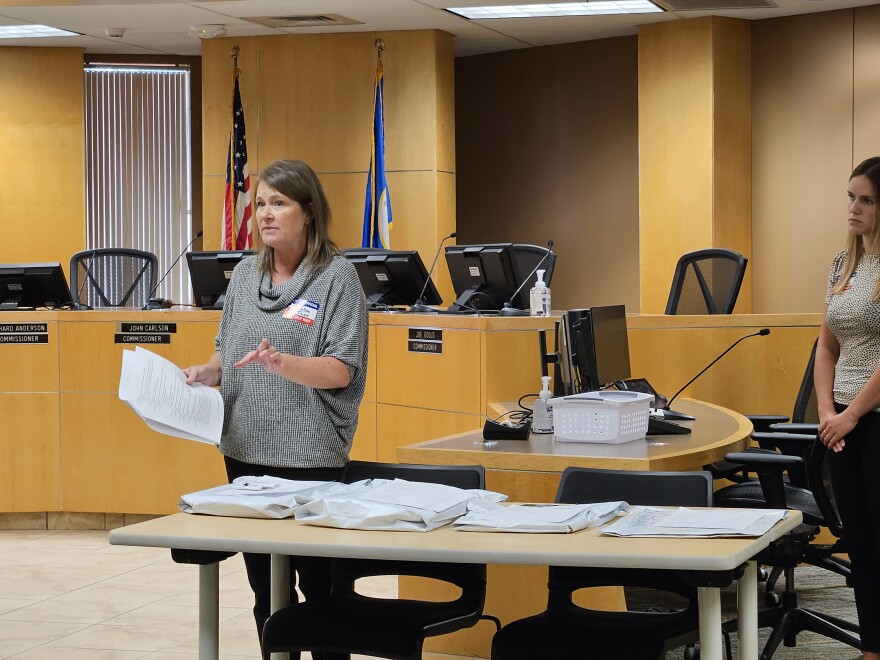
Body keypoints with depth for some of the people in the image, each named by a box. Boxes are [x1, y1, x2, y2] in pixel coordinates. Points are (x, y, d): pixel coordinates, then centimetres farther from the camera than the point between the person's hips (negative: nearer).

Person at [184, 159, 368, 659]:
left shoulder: (337, 275, -7)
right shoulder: (245, 274, 9)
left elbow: (341, 371, -14)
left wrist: (283, 363, -30)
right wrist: (208, 372, -3)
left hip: (309, 453, -5)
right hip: (245, 448, 6)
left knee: (317, 583, 1)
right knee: (264, 584, 12)